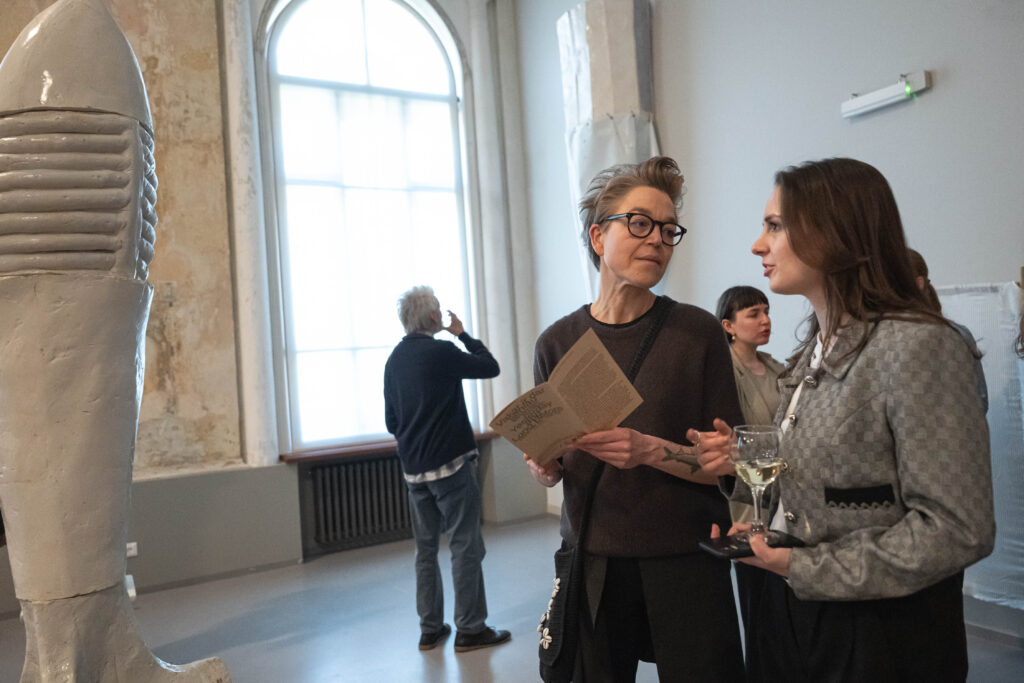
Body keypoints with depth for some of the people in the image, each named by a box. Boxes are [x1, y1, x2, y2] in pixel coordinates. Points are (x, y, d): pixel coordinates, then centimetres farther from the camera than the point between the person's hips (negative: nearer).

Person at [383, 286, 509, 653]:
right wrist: (463, 334, 9)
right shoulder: (440, 352, -14)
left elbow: (391, 421, 15)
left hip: (413, 469, 7)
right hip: (451, 464, -7)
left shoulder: (394, 360, 9)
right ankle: (469, 629, 7)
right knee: (465, 547, 1)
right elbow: (491, 367, -1)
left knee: (426, 548, 13)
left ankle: (430, 629, 20)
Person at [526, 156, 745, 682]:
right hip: (592, 562, 2)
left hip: (685, 564, -1)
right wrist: (545, 466, -13)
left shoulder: (698, 332, -7)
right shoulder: (558, 342, 0)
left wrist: (652, 451, -22)